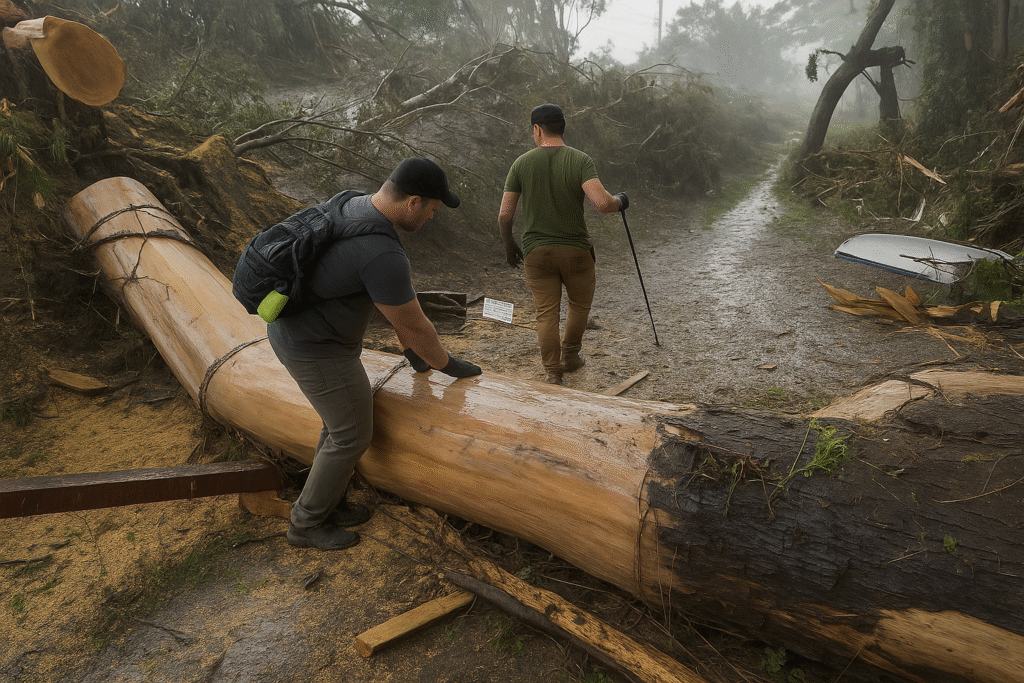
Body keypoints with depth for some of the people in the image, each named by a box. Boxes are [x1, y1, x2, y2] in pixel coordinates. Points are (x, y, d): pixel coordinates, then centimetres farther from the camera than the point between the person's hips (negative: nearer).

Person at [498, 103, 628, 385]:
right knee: (580, 304, 22)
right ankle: (570, 356, 37)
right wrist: (619, 202, 0)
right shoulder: (581, 160, -8)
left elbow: (504, 216, -2)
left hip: (536, 253, 1)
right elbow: (602, 203, -23)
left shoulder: (521, 164, -2)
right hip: (575, 250, -1)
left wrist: (509, 246, 14)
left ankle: (552, 374, 12)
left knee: (546, 314, 8)